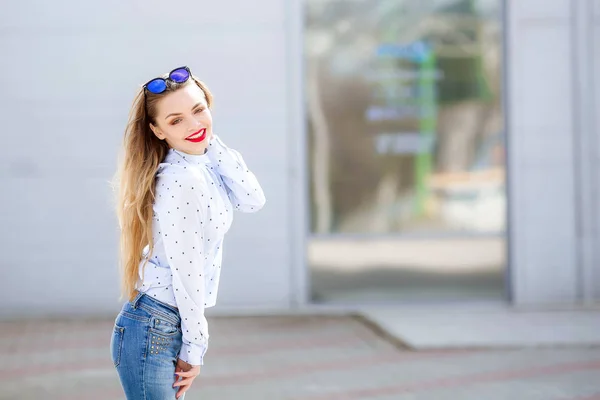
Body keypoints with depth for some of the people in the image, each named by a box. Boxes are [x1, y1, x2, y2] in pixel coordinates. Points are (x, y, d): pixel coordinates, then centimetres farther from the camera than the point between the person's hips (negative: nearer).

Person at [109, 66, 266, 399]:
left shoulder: (205, 163, 6)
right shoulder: (181, 179, -21)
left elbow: (253, 201, 0)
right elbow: (186, 272, -18)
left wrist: (212, 142, -4)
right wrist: (195, 347, -12)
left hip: (172, 326, 9)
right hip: (152, 333, -9)